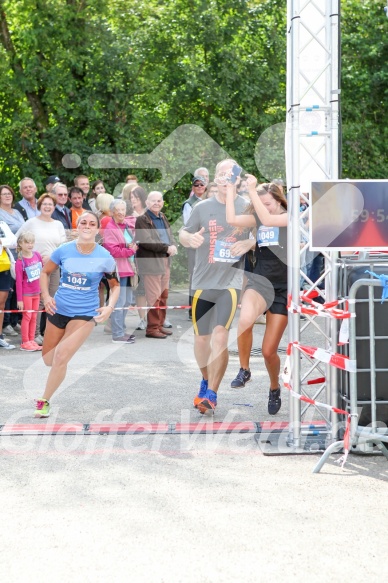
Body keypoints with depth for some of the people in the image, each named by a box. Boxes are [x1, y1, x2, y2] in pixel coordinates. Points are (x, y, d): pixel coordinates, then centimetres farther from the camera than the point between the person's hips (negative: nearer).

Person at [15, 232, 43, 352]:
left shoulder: (37, 255, -2)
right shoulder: (20, 261, -16)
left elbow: (42, 270, 11)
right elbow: (19, 281, -14)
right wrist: (19, 299, -14)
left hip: (36, 292, 5)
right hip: (26, 293, -5)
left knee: (34, 317, 11)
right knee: (27, 316, 0)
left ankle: (31, 340, 20)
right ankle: (25, 342, 9)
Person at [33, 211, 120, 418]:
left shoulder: (105, 257, -10)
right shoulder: (63, 250, -8)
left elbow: (115, 285, 5)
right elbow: (45, 272, 8)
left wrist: (110, 307, -12)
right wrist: (46, 296, -8)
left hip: (85, 313, -3)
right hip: (59, 309, 3)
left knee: (61, 357, -18)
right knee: (48, 360, 13)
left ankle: (44, 401, 0)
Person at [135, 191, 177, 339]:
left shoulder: (162, 218, 17)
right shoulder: (142, 220, -8)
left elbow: (170, 235, 17)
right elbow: (146, 241, -18)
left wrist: (173, 246, -6)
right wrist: (166, 248, -17)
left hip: (165, 260, 8)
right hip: (151, 262, -8)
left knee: (163, 295, 11)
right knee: (154, 297, -8)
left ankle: (160, 325, 19)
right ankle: (152, 328, -1)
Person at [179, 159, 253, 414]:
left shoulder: (248, 208, 1)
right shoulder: (202, 207, 5)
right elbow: (183, 234, 12)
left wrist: (249, 244, -15)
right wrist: (190, 238, -12)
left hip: (231, 281, -3)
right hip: (203, 281, 3)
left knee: (220, 335, -18)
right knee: (201, 338, 10)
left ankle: (211, 394, -12)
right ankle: (206, 381, 37)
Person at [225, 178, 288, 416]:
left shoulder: (291, 218, -4)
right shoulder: (257, 218, 8)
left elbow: (268, 219, -22)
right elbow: (231, 219, -7)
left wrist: (252, 190, -23)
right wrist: (231, 189, -8)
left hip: (283, 288, -2)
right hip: (260, 281, 2)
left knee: (269, 351, 0)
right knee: (245, 320, -35)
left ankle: (275, 389, 32)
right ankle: (244, 370, -11)